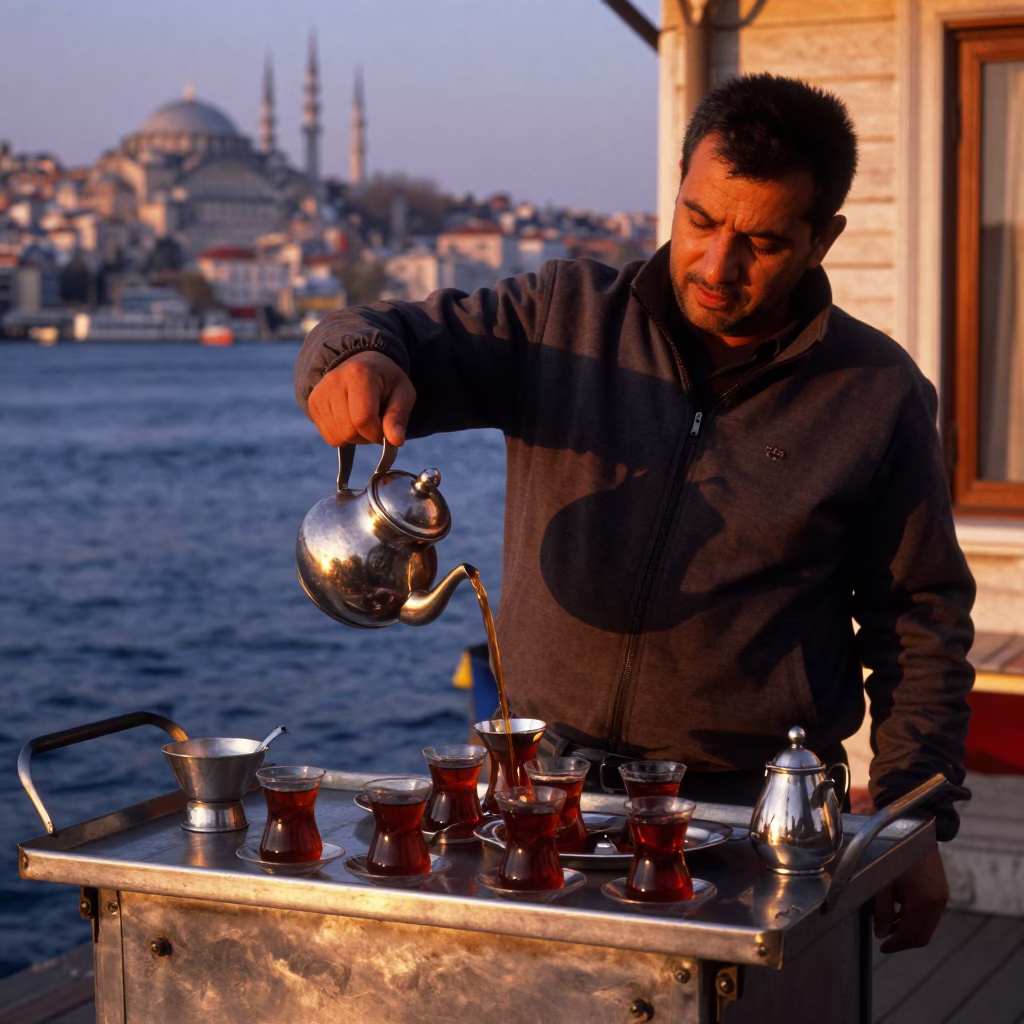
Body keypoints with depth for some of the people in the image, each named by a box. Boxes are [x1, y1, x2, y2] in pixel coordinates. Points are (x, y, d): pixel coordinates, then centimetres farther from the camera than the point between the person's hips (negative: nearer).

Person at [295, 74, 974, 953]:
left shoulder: (877, 393, 3)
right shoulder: (568, 315, 5)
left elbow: (922, 618, 8)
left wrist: (916, 823, 4)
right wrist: (360, 357, -24)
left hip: (749, 801, -1)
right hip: (546, 780, 1)